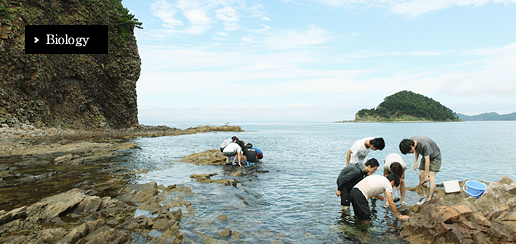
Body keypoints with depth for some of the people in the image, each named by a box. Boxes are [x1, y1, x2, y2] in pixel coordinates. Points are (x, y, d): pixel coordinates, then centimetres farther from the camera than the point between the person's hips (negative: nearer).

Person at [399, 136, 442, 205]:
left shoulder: (424, 145, -39)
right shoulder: (411, 141, -17)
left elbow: (427, 161, -33)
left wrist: (426, 175, -29)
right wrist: (416, 161, -4)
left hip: (435, 157, -7)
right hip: (425, 157, 7)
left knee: (431, 177, -17)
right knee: (421, 175, -2)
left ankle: (430, 199, -11)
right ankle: (425, 196, 7)